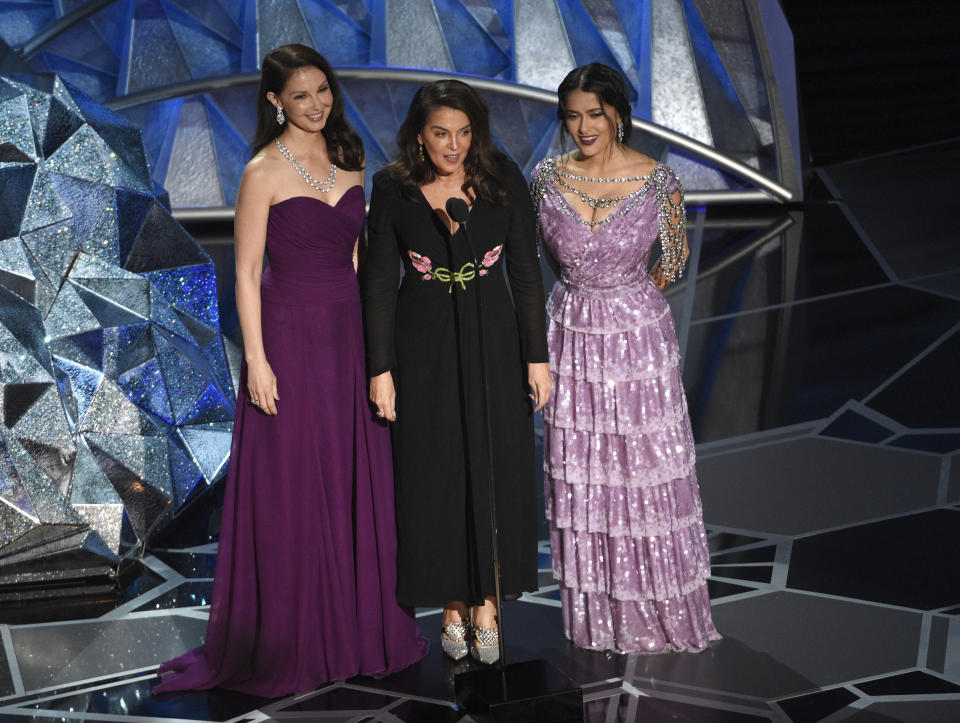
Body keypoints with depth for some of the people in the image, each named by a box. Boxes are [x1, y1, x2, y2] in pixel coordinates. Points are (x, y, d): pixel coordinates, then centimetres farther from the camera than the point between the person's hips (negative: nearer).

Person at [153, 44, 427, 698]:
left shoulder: (348, 159, 10)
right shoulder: (264, 171, -8)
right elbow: (247, 271, -9)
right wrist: (256, 359, -14)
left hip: (351, 332, 6)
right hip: (291, 335, -5)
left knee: (358, 480, 10)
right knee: (293, 489, 2)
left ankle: (360, 621, 24)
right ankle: (291, 638, 16)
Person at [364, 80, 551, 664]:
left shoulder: (503, 179, -4)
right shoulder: (393, 188, -5)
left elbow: (527, 271, 0)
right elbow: (380, 281, -2)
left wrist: (537, 355, -3)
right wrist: (381, 368, -5)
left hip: (492, 337, 1)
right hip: (422, 345, 0)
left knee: (494, 468, 4)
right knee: (435, 472, 5)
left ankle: (487, 600, 18)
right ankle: (453, 602, 20)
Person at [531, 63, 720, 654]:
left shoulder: (658, 181, -10)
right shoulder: (548, 178, -3)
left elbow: (676, 256, 4)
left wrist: (628, 297, 9)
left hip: (639, 337, -2)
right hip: (573, 335, 3)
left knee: (648, 469, 4)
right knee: (580, 471, 8)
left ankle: (661, 607, 20)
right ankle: (598, 610, 23)